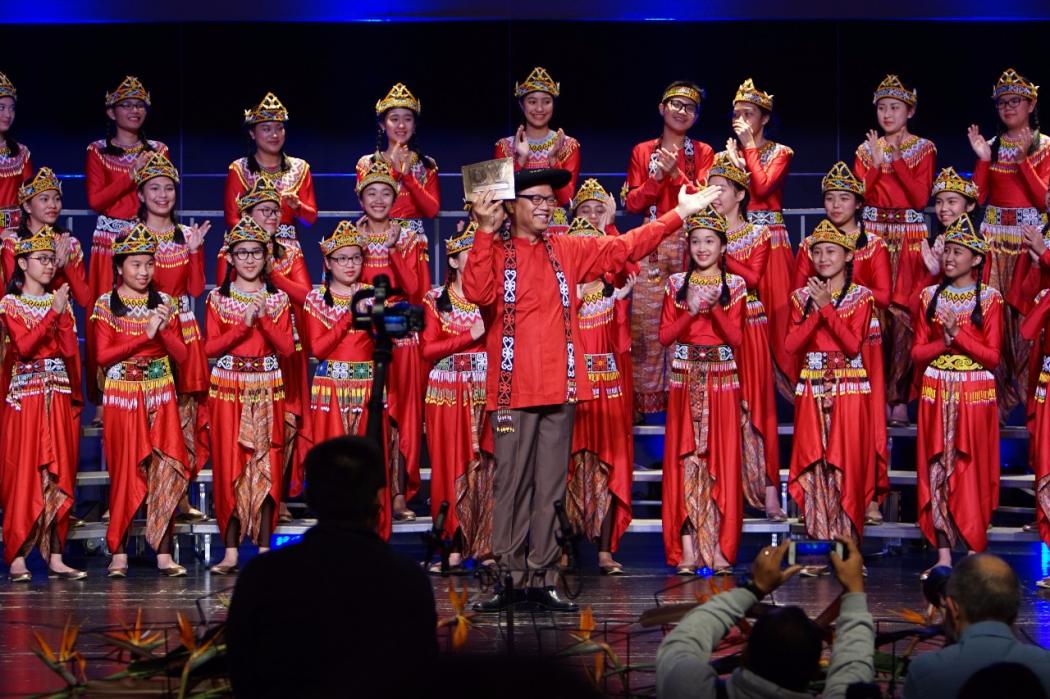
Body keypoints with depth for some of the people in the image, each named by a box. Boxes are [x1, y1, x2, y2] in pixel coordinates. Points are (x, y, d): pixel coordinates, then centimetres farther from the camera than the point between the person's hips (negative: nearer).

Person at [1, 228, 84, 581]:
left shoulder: (60, 302, 13)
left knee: (58, 476, 2)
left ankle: (55, 556, 4)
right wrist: (52, 313, -17)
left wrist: (63, 314, -9)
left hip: (60, 396, 4)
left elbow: (71, 350, 1)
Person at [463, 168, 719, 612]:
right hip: (513, 388, -4)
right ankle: (510, 577, 1)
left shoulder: (567, 251, 13)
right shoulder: (494, 251, 1)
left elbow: (625, 248, 17)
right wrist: (485, 231, -21)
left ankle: (542, 578, 9)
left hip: (560, 387, 4)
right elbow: (477, 293, -17)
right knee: (511, 484, -3)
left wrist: (680, 214, 14)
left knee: (551, 487, 5)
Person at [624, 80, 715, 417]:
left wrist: (675, 173, -13)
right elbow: (630, 202, 6)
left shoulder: (703, 153, 10)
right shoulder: (642, 152, 13)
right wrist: (656, 177, -8)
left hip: (690, 242, -1)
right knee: (646, 322, -4)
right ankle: (643, 399, 0)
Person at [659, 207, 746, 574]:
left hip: (722, 380, -1)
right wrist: (691, 311, -11)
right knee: (684, 458, -4)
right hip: (685, 380, 1)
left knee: (721, 458, -4)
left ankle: (719, 548, -2)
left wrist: (714, 308, -15)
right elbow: (665, 335, 2)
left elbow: (736, 338, -3)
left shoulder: (734, 286, 6)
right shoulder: (677, 283, 8)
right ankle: (686, 550, -4)